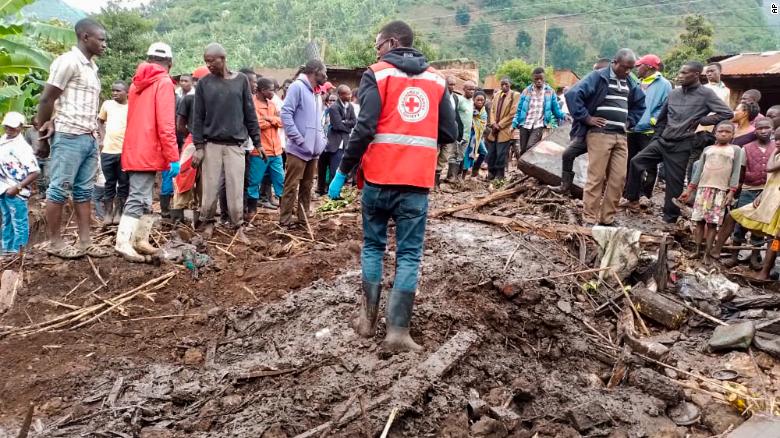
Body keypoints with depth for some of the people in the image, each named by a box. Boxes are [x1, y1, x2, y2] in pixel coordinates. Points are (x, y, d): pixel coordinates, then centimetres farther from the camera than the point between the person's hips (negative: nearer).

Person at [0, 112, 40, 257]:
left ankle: (18, 253, 7)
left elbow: (35, 172, -21)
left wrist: (18, 188, -22)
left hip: (15, 192, -8)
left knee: (19, 223, 1)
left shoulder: (22, 147, -17)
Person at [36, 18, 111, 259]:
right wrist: (43, 136, -2)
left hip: (89, 138, 8)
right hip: (69, 137, -8)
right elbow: (46, 99, -9)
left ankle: (85, 242, 12)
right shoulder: (68, 61, -9)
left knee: (84, 191, 8)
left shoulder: (91, 67, 16)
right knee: (59, 190, -1)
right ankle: (54, 242, 7)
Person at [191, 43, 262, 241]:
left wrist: (257, 142, 4)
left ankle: (238, 227, 9)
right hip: (211, 144, 1)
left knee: (236, 188, 0)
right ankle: (208, 223, 20)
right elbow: (198, 117, 3)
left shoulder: (241, 80, 4)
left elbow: (250, 113, 6)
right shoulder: (203, 83, 3)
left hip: (235, 144, 0)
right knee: (210, 188, 4)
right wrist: (198, 146, -4)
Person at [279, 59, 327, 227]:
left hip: (313, 150, 8)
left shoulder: (316, 93, 18)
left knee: (307, 186, 13)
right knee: (291, 186, -5)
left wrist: (322, 140, 11)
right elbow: (286, 113, -16)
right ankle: (285, 220, 0)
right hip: (298, 149, -8)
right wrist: (299, 139, -18)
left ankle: (303, 218, 20)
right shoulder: (298, 86, -8)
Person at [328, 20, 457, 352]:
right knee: (409, 255, 4)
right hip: (418, 181, 2)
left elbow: (364, 128, -12)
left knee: (373, 246, 15)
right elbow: (450, 134, 9)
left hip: (379, 177, -1)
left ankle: (368, 319, 21)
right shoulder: (436, 79, 11)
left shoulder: (377, 74, 0)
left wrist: (342, 172, -6)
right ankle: (398, 331, 3)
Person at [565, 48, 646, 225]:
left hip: (621, 136, 7)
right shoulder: (598, 77, -3)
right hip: (599, 134, -6)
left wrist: (630, 121, 17)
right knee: (596, 177, -6)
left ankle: (607, 218, 12)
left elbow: (640, 104, 34)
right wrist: (587, 118, -13)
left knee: (618, 179, 3)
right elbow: (573, 94, -14)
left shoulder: (631, 83, 17)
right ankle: (590, 219, -1)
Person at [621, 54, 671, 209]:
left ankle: (645, 195, 12)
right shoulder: (638, 83, 18)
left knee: (649, 166, 2)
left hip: (650, 132, -7)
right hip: (633, 130, 7)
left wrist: (653, 121, -19)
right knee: (631, 164, 8)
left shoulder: (663, 84, -3)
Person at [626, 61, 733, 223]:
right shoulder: (673, 93, 10)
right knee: (636, 162, -3)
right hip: (662, 141, 5)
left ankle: (670, 219, 10)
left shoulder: (706, 94, -6)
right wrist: (656, 137, 14)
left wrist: (701, 120, -10)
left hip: (681, 145, -5)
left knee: (674, 182, 0)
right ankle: (632, 197, 10)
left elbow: (727, 114, -11)